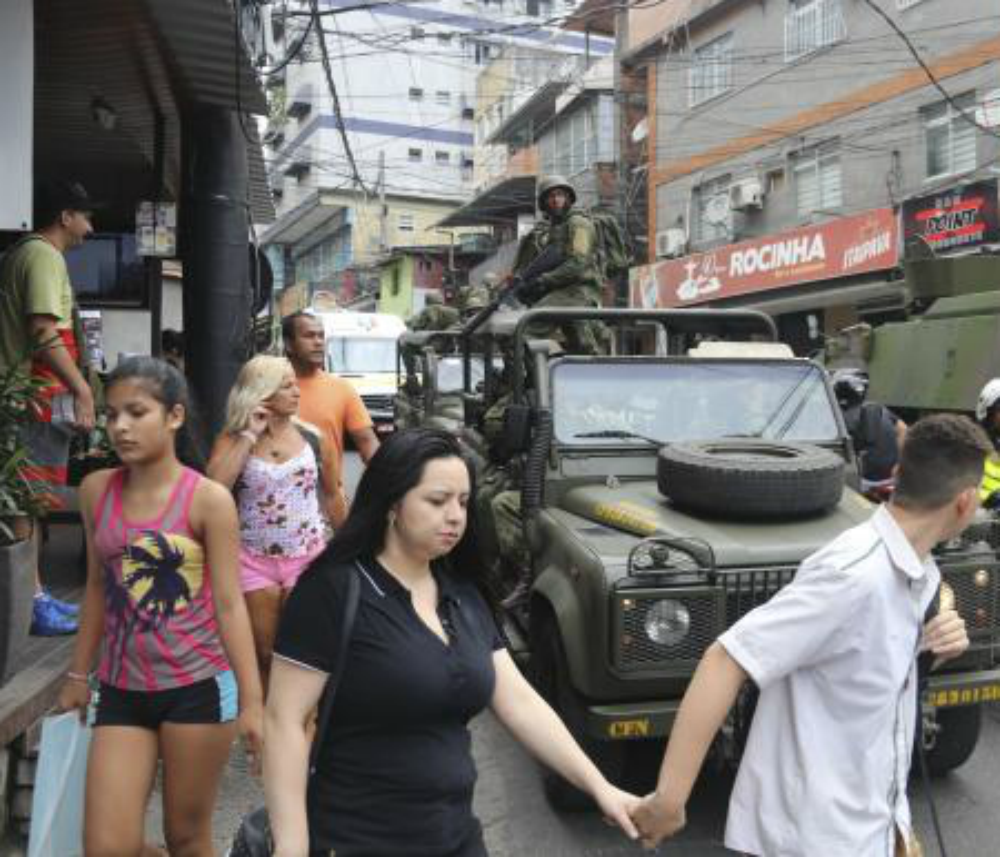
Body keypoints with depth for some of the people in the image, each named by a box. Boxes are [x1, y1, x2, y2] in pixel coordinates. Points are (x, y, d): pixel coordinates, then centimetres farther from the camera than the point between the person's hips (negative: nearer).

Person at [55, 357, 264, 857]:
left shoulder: (207, 499, -11)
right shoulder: (96, 491, 2)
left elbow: (229, 604, -10)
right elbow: (98, 588, 12)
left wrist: (252, 700, -13)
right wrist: (78, 674, 17)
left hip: (198, 688, -3)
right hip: (121, 691, 4)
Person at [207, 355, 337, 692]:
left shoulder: (311, 436, 0)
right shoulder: (232, 439, -5)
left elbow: (329, 494, 12)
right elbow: (214, 486, -23)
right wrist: (249, 435, -19)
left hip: (307, 557, 1)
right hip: (254, 560, -1)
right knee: (263, 654, 11)